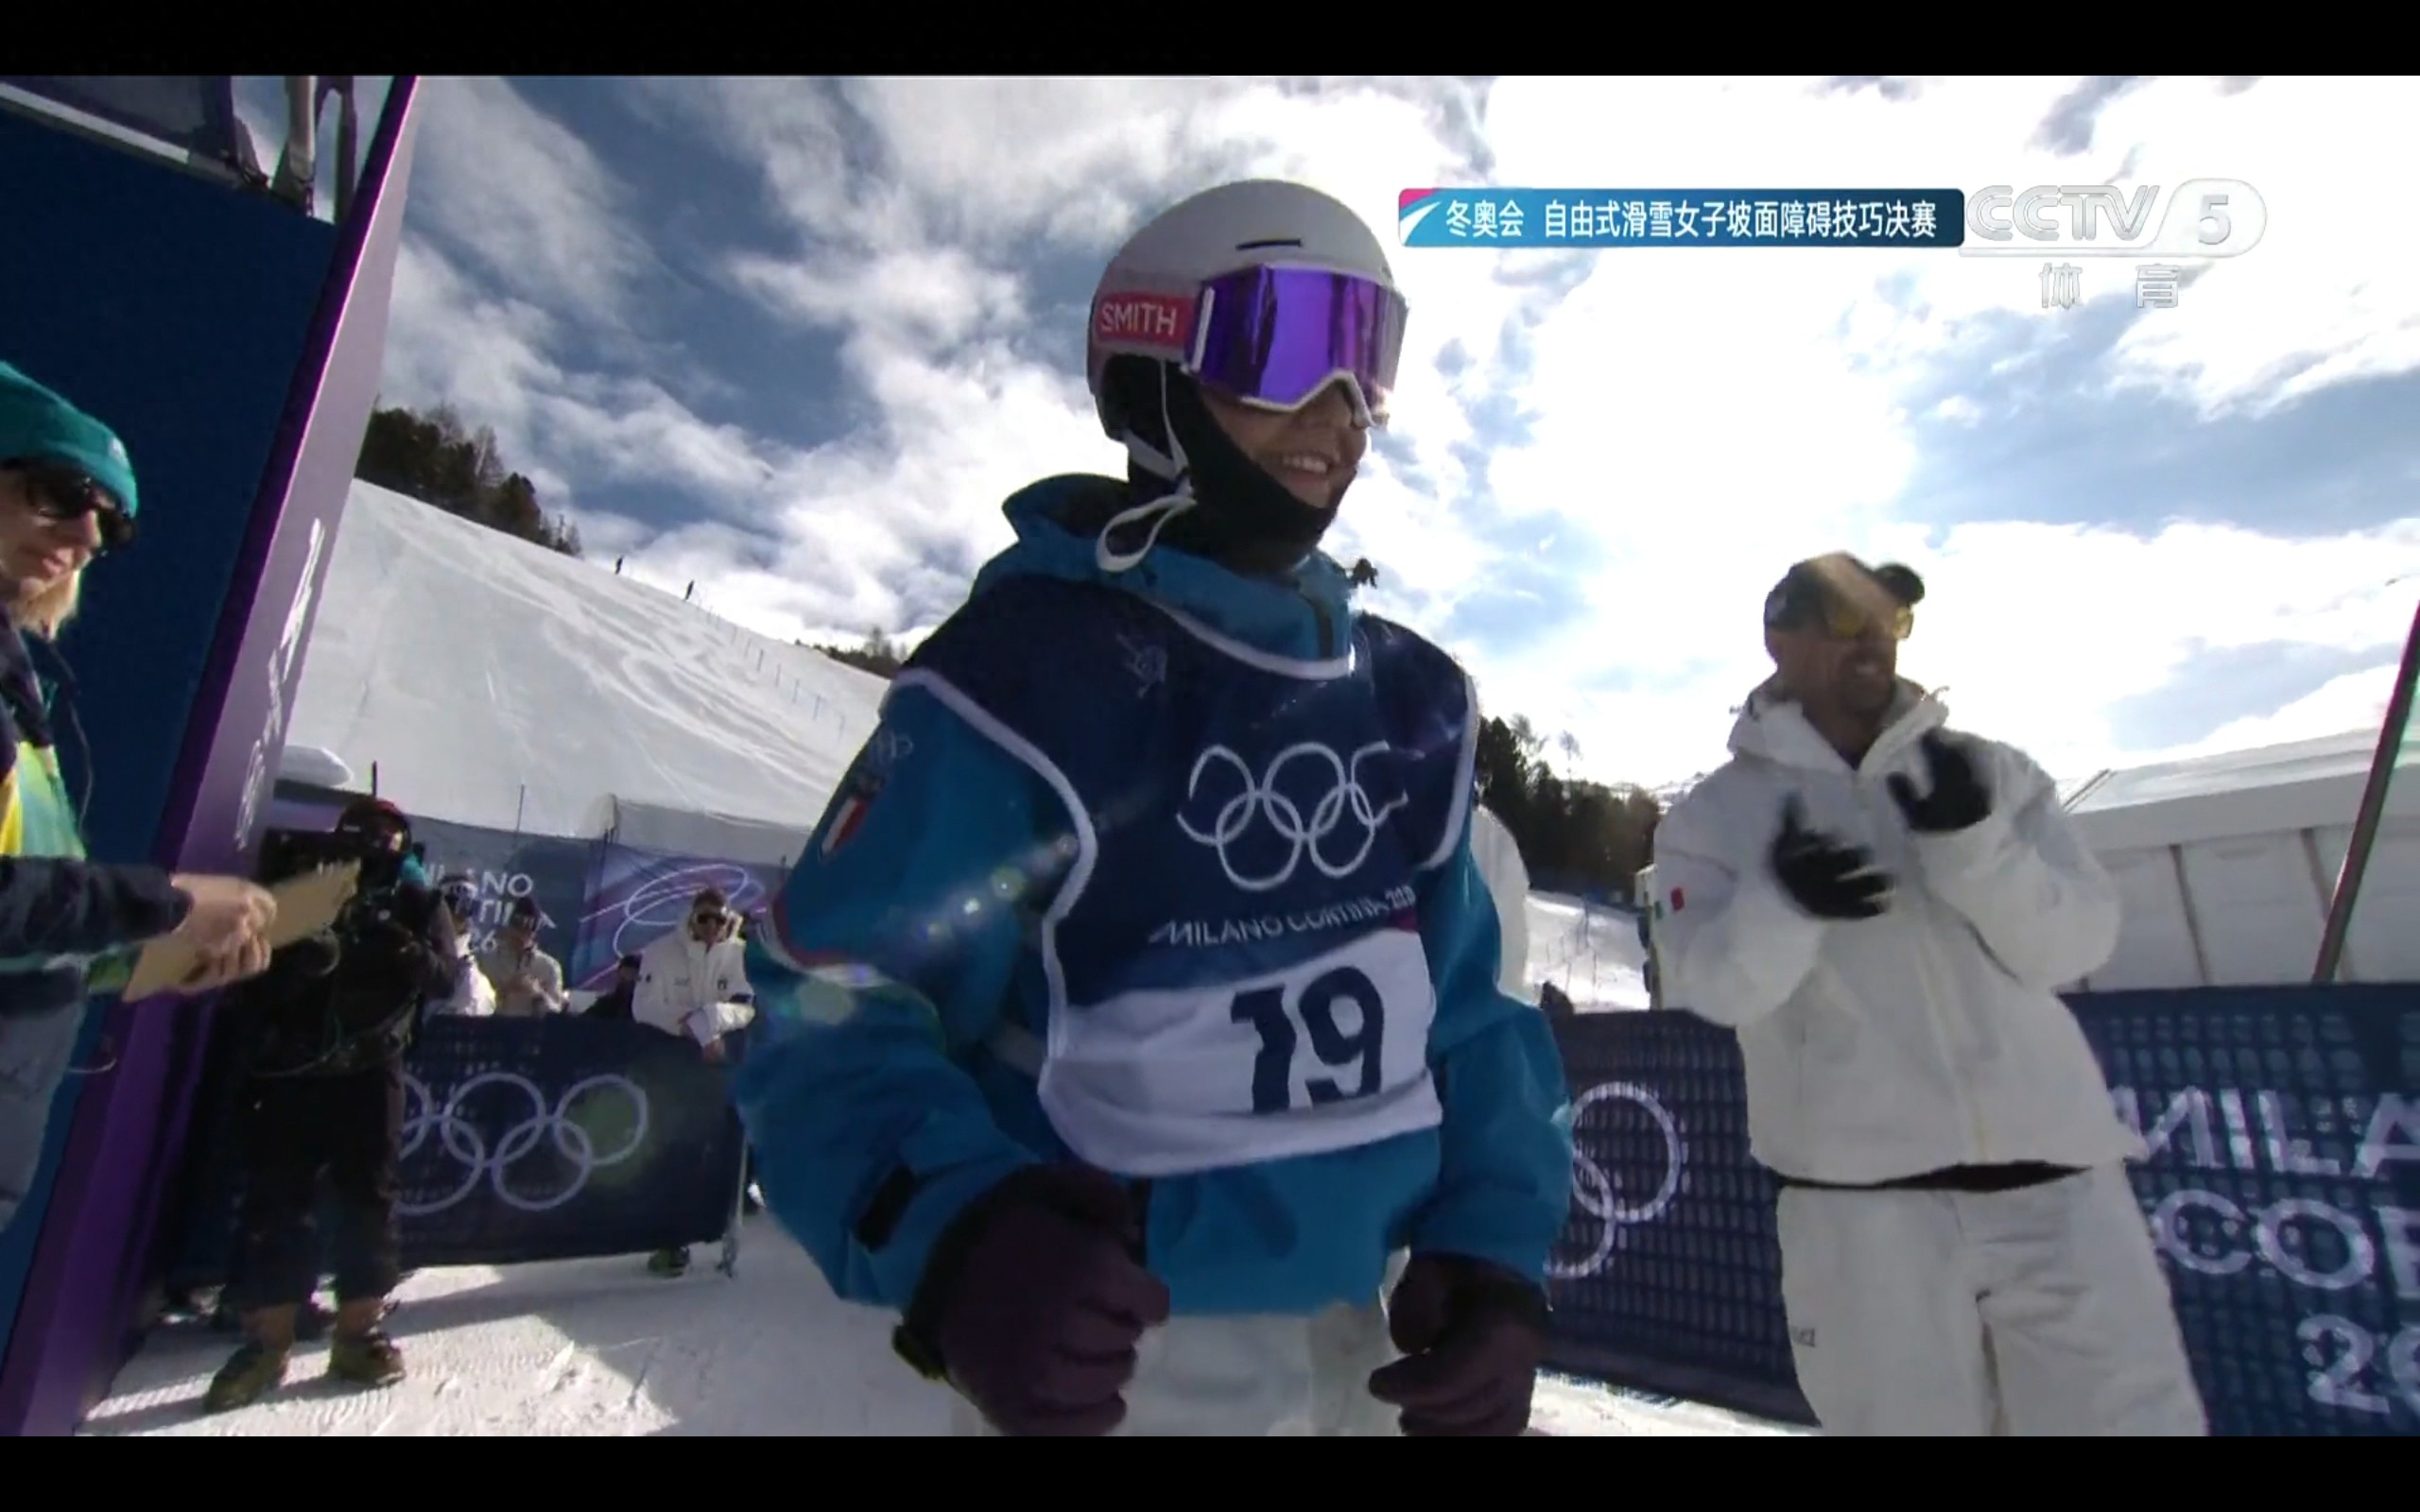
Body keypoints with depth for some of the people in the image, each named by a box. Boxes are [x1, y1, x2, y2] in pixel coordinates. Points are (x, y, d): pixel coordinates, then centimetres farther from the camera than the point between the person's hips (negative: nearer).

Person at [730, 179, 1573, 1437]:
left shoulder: (1414, 701, 2)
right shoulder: (1026, 668, -17)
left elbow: (1464, 1005, 6)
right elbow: (837, 1008, -16)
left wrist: (1493, 1237, -7)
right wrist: (946, 1233, -33)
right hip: (1107, 1347, -5)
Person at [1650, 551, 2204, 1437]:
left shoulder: (1991, 773, 11)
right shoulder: (1717, 815, 3)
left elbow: (2071, 946, 2)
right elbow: (1714, 985, -9)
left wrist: (1973, 841, -16)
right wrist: (1780, 905, -29)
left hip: (2055, 1176, 3)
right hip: (1863, 1191, -2)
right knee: (1908, 1417, 6)